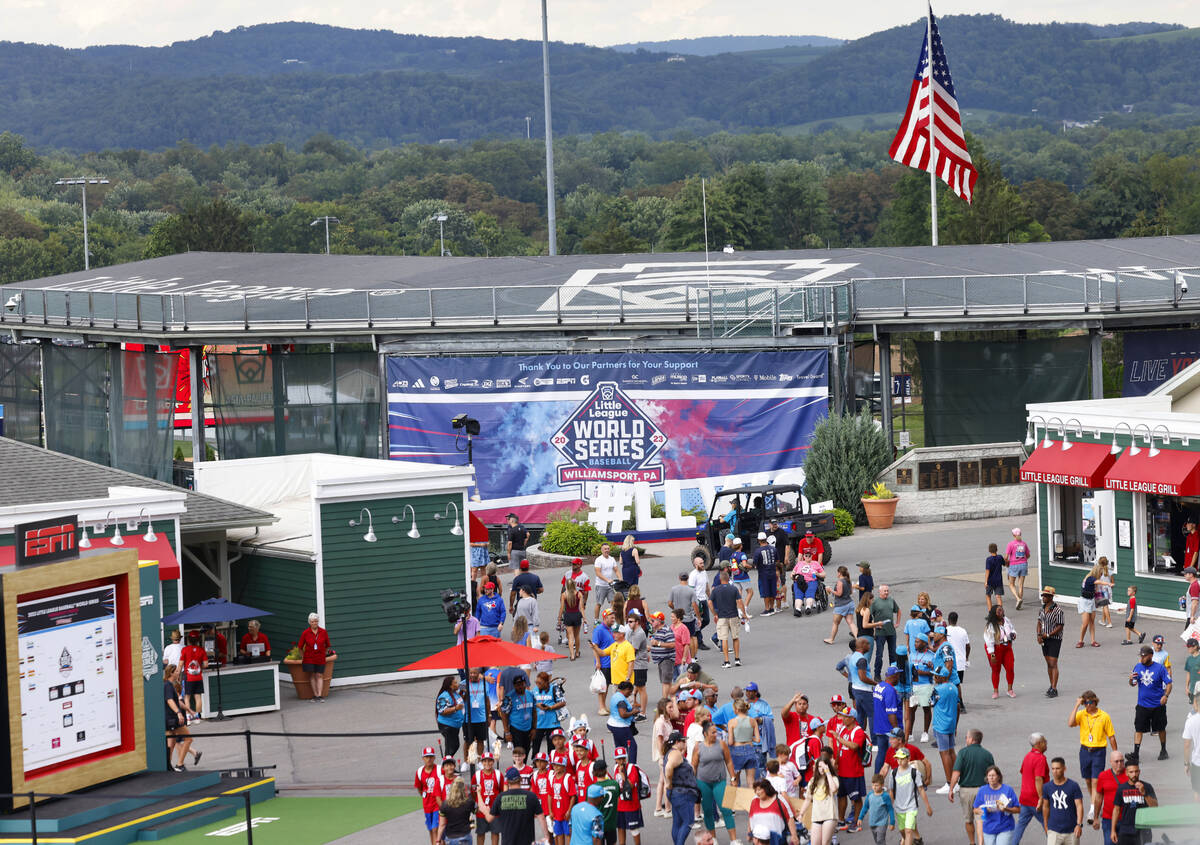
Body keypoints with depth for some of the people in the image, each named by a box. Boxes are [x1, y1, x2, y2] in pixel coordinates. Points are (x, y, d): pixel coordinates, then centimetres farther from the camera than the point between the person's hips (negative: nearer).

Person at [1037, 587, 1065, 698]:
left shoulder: (1057, 610, -17)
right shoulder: (1042, 608, 6)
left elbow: (1060, 626, -16)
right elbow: (1040, 622, 14)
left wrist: (1048, 635, -16)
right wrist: (1039, 635, -1)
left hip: (1055, 639, -7)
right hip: (1044, 639, 7)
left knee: (1053, 664, -10)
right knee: (1048, 664, 13)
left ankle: (1054, 690, -12)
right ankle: (1052, 686, 23)